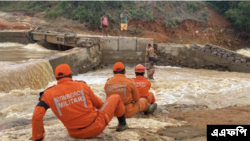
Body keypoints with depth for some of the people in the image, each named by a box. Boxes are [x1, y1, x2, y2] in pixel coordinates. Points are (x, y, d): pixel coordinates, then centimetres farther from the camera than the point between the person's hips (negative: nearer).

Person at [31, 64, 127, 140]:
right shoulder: (82, 85, -7)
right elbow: (98, 103, 8)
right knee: (116, 97, 20)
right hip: (96, 127, -3)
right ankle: (122, 124, 37)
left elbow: (37, 116, -15)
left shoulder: (49, 94, -6)